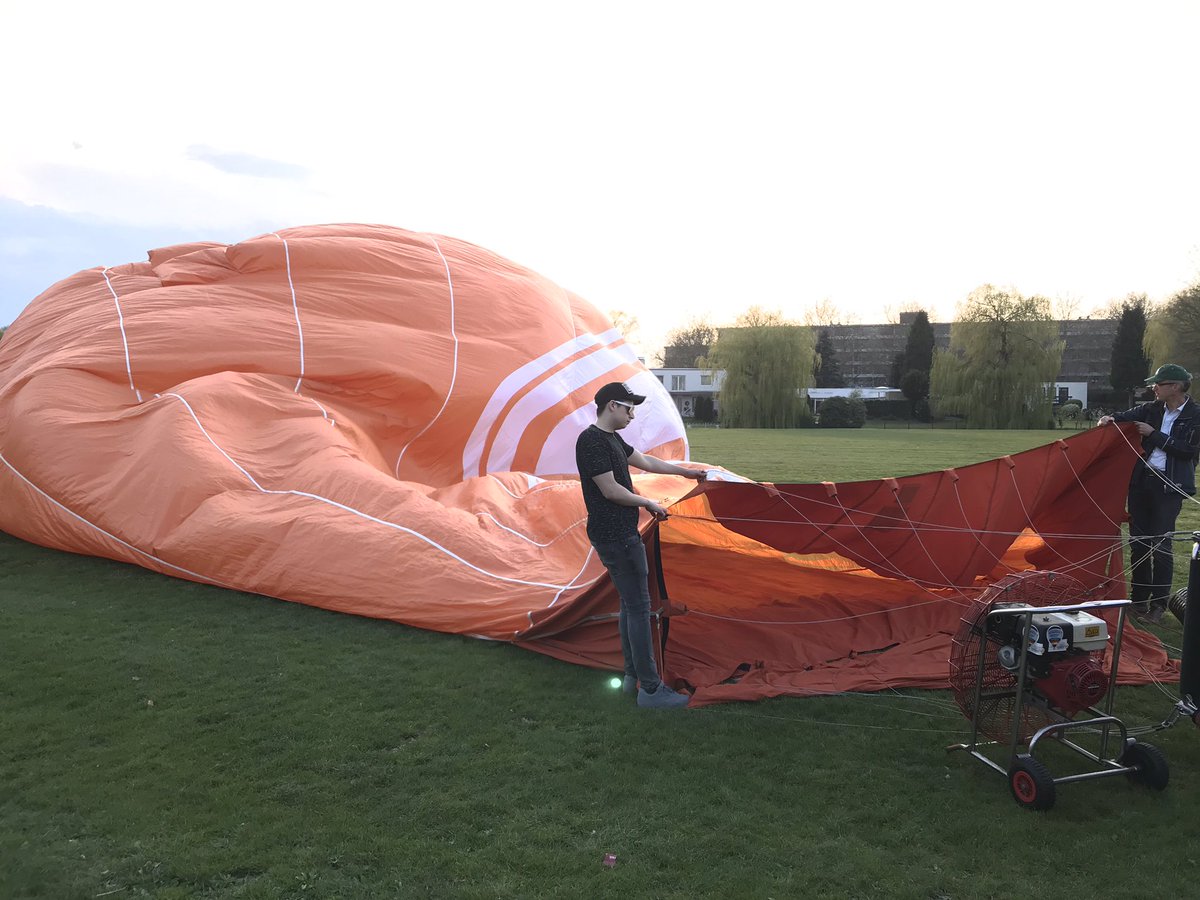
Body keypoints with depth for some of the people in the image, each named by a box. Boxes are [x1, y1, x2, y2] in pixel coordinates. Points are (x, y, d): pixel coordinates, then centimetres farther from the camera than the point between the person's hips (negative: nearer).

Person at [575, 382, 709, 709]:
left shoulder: (613, 439, 15)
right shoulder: (592, 441, -16)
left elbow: (646, 462, 25)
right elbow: (611, 490, -19)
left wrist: (686, 472, 30)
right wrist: (649, 504, -5)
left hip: (623, 533, 11)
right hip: (614, 537, -11)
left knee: (630, 603, 16)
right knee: (638, 607, -8)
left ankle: (632, 676, 26)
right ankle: (650, 689, -3)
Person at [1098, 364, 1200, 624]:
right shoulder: (1151, 410, 8)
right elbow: (1127, 417, 7)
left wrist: (1154, 434, -12)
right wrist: (1111, 418, -16)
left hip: (1169, 487, -5)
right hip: (1141, 482, 5)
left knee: (1161, 545, -5)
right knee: (1138, 542, 9)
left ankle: (1158, 605, 5)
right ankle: (1138, 600, 19)